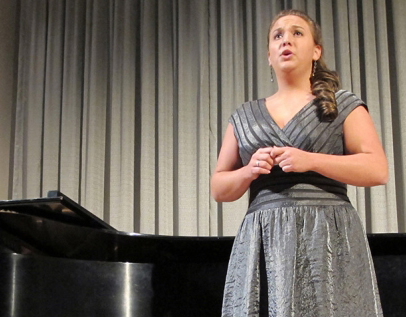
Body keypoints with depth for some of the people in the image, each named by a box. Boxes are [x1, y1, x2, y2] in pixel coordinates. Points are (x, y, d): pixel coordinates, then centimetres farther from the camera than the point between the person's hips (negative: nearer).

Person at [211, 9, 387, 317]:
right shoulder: (243, 117, 16)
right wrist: (249, 171, -5)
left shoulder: (343, 105, 9)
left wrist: (310, 161, -11)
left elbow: (378, 169, -1)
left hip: (327, 239, -2)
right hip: (262, 245, 3)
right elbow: (218, 188, 16)